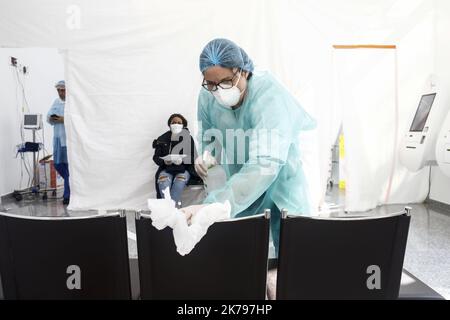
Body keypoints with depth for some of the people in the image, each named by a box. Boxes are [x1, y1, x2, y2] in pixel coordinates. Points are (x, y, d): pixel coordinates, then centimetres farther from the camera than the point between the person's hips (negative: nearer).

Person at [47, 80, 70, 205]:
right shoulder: (56, 102, 15)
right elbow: (48, 117, 17)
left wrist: (65, 120, -19)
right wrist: (51, 119, -5)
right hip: (58, 137, 7)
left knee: (69, 166, -3)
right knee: (57, 164, 10)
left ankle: (68, 195, 7)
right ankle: (73, 183, 31)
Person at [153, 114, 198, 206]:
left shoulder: (188, 139, 8)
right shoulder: (162, 139, 12)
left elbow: (192, 158, 2)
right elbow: (156, 157, 9)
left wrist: (182, 160, -20)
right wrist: (164, 161, -14)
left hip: (184, 169, -1)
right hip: (166, 169, 1)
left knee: (179, 183, -35)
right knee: (164, 183, -32)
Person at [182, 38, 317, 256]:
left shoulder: (269, 97, -29)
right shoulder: (207, 97, -11)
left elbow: (264, 165, -41)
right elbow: (208, 138, 8)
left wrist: (213, 206, -48)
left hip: (281, 185, -4)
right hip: (242, 188, 4)